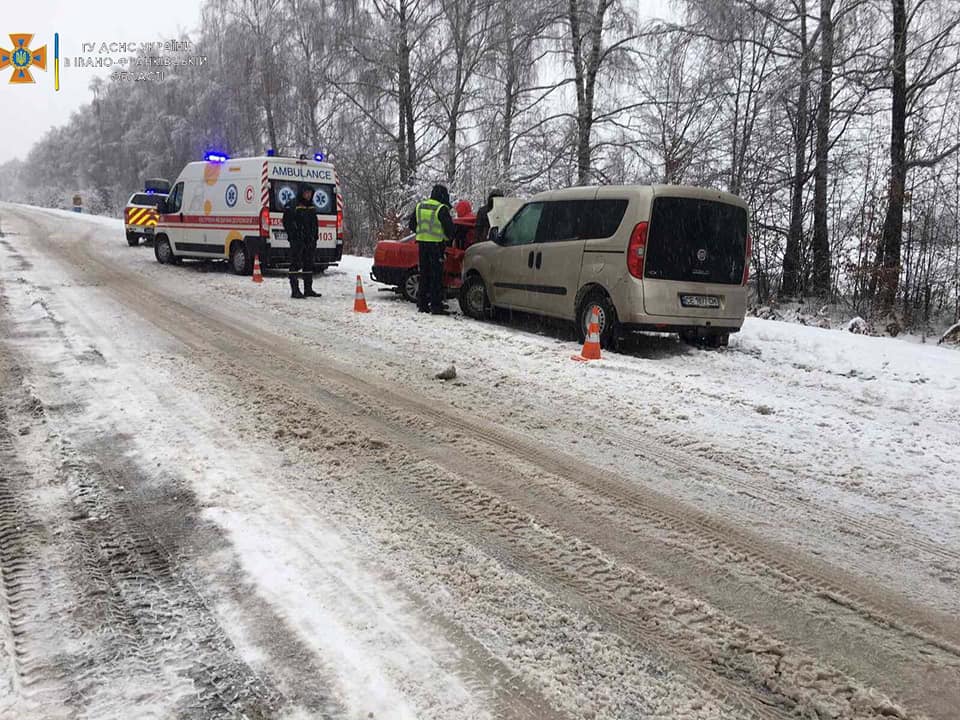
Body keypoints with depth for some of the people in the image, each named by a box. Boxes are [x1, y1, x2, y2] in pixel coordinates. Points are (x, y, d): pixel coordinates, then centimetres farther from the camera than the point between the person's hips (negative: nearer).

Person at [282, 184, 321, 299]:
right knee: (296, 264, -6)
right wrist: (292, 236, -15)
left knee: (309, 264, 11)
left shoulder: (312, 206, 17)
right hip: (297, 241, -8)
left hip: (310, 241, 8)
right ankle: (295, 290, -5)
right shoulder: (292, 205, -6)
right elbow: (286, 222, -9)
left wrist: (315, 236, 14)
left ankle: (308, 289, 19)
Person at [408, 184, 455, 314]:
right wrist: (449, 238, 9)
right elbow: (450, 228, -11)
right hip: (436, 244, -6)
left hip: (422, 243, 6)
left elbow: (411, 224, 17)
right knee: (437, 275, -2)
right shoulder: (441, 209, -11)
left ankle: (422, 303, 16)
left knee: (424, 274, 13)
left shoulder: (420, 206, 10)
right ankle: (436, 305, -3)